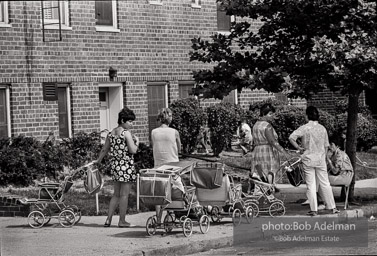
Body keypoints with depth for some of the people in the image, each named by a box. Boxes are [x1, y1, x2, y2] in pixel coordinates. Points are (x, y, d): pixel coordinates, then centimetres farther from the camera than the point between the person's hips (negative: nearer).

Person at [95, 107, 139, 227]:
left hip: (114, 164, 7)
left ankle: (108, 219, 13)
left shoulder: (111, 133, 10)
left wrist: (97, 161, 30)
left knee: (116, 194, 16)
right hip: (126, 165, -7)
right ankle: (122, 221, 5)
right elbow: (133, 150, -17)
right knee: (124, 194, 1)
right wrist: (136, 142, 2)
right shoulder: (126, 133, -12)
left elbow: (104, 150, 16)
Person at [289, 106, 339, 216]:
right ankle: (332, 207, 13)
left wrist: (298, 147, -7)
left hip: (308, 159, -3)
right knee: (325, 183, 10)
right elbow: (326, 146, 9)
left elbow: (291, 137, -20)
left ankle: (314, 209, 2)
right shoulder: (322, 128, 3)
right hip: (320, 159, 3)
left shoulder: (304, 128, -8)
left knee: (311, 185, 2)